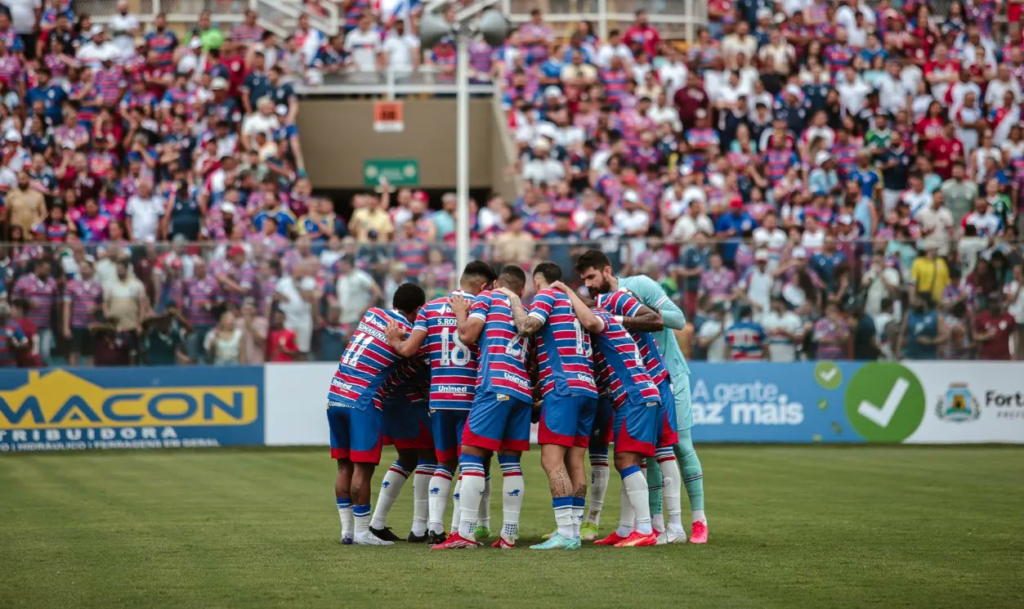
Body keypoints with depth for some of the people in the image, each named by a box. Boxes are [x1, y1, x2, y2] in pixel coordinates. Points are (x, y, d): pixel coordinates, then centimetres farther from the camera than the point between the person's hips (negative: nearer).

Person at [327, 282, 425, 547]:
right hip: (362, 400, -7)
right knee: (363, 468, -2)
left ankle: (347, 529, 16)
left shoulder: (372, 314, 11)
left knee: (344, 466, 12)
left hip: (336, 394, 7)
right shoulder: (407, 332, -6)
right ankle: (361, 532, -1)